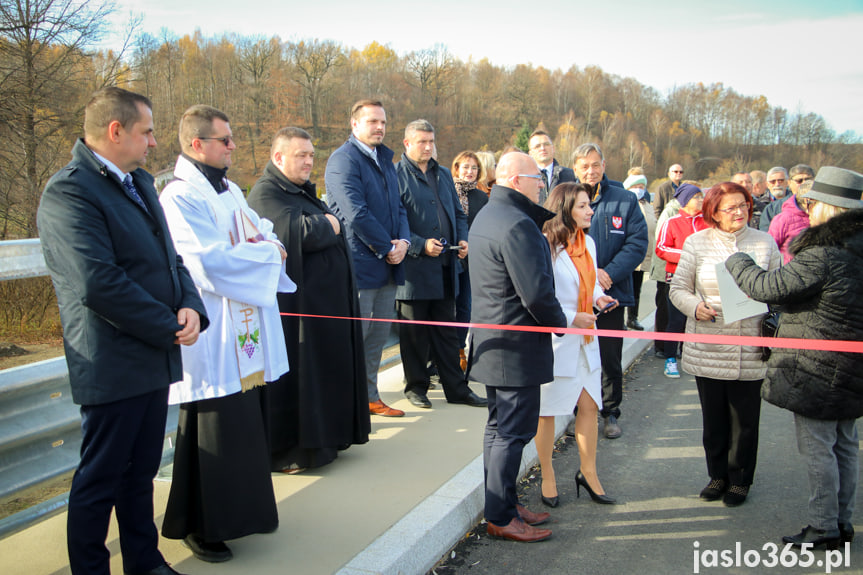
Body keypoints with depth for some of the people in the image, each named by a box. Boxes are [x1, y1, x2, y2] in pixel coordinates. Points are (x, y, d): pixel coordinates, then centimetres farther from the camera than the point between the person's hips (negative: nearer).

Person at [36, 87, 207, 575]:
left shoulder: (140, 182, 14)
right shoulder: (69, 192, -16)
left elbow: (168, 256, 14)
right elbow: (99, 284, -24)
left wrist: (190, 305, -5)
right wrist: (170, 328, -16)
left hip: (155, 357, 9)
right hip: (114, 365, -9)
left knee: (142, 471, 20)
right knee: (100, 480, 7)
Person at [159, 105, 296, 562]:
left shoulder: (231, 191, 15)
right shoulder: (180, 197, -13)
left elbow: (265, 234, 17)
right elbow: (211, 262, -22)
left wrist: (265, 245, -7)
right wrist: (267, 253, -9)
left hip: (247, 334, 8)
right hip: (212, 338, -8)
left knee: (247, 425, 14)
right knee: (213, 433, 1)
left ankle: (243, 510, 30)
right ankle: (201, 526, 17)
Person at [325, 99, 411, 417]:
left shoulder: (385, 158, 17)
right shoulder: (343, 160, -9)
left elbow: (398, 205, 17)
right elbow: (356, 214, -18)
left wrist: (403, 240, -2)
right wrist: (386, 249, -13)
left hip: (388, 265, 8)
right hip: (360, 265, -8)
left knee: (377, 337, 13)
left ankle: (370, 397, 24)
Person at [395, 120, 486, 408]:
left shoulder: (443, 174, 16)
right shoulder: (396, 175, -5)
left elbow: (458, 213, 22)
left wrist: (462, 239, 5)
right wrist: (421, 245, -19)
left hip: (446, 267, 6)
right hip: (413, 268, -6)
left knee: (447, 331, 12)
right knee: (414, 333, 6)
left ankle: (456, 388, 20)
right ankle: (416, 386, 20)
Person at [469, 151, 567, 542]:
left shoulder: (486, 216, 13)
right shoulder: (517, 226, -21)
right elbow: (537, 293, -24)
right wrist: (561, 323, -8)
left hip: (491, 343, 11)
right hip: (517, 348, -11)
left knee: (499, 428, 17)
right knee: (513, 432, -1)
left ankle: (504, 505, 28)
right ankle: (500, 518, 8)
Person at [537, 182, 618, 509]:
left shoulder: (588, 243, 10)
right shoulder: (545, 248, -16)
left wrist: (599, 297, 2)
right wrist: (570, 318, -19)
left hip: (585, 339, 7)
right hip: (554, 340, -7)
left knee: (589, 405, 9)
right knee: (547, 411, 5)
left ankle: (588, 472, 26)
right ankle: (547, 478, 21)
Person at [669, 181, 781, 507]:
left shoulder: (765, 243, 3)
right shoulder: (697, 242, 2)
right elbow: (678, 288, 3)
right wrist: (694, 306, -17)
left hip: (749, 352, 0)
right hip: (707, 350, 1)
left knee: (744, 419, 8)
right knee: (713, 417, 13)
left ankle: (739, 480, 27)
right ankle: (718, 474, 32)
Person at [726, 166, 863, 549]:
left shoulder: (823, 255, -23)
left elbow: (769, 287, -22)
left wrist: (737, 262, -4)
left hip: (817, 369, -9)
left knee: (816, 447, 2)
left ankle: (824, 528, 12)